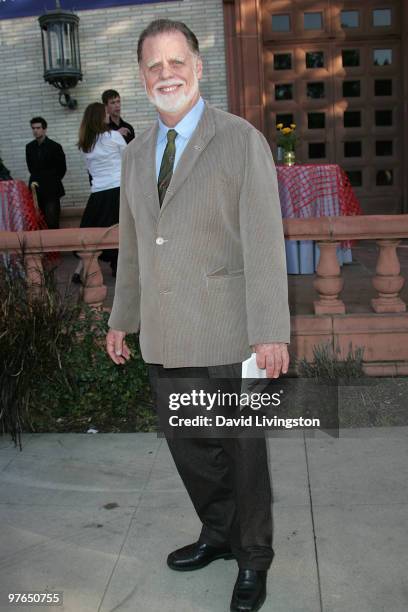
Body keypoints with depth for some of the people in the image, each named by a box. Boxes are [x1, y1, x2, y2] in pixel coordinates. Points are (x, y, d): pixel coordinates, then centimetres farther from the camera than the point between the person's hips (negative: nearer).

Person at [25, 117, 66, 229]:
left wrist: (53, 180, 7)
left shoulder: (55, 146, -5)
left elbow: (62, 168, 3)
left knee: (52, 222, -8)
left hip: (51, 190, -4)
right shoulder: (29, 147, 8)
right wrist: (37, 178, 13)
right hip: (35, 190, 4)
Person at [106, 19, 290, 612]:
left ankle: (253, 558, 30)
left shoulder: (241, 140, -5)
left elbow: (264, 240, -11)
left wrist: (270, 332, -17)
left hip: (226, 333, -5)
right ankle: (218, 534, 40)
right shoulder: (136, 153, 14)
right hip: (164, 335, 6)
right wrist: (122, 318, 18)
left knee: (242, 448, 8)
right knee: (188, 444, 17)